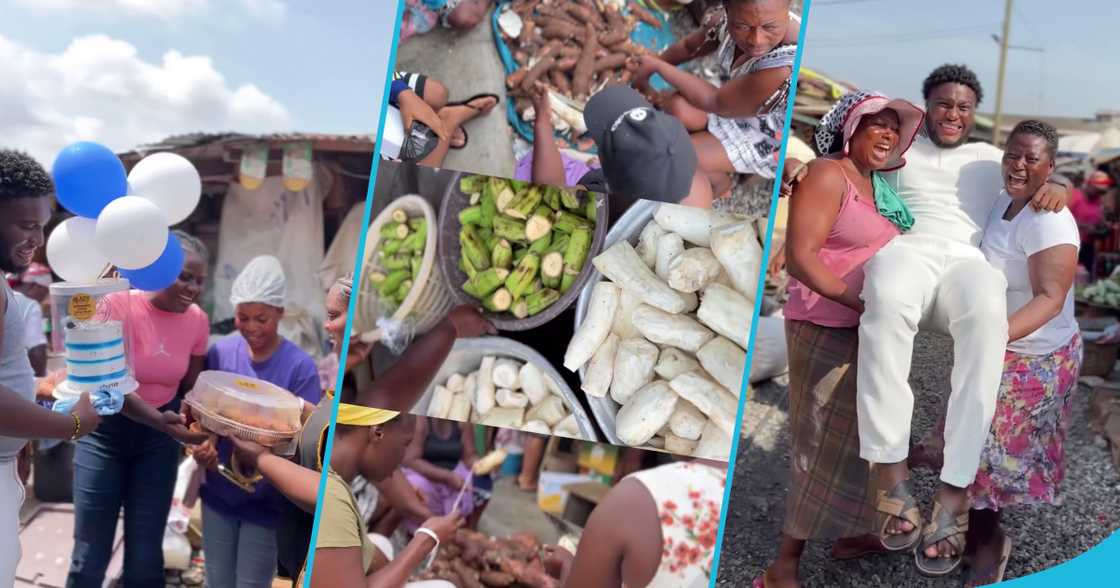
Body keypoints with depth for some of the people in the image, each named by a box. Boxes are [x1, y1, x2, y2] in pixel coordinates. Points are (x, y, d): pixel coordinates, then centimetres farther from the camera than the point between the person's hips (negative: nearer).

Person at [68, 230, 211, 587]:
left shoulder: (197, 320, -5)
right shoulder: (117, 305, -18)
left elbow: (190, 388, 4)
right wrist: (161, 420, -37)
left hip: (159, 436, 3)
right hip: (106, 431, -3)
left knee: (146, 559, 7)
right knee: (90, 557, -1)